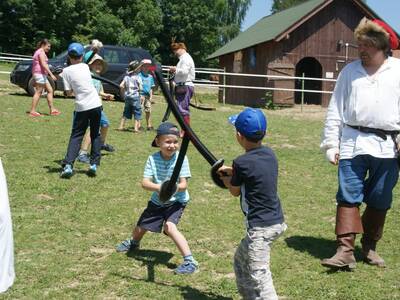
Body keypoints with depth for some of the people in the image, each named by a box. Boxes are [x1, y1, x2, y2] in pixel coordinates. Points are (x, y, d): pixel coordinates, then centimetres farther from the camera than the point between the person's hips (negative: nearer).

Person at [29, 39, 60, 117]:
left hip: (42, 75, 11)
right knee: (38, 92, -8)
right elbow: (43, 64, -21)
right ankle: (32, 111, -8)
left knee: (50, 90, 10)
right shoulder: (41, 52, -10)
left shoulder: (38, 52, 20)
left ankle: (52, 109, 10)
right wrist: (51, 74, -25)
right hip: (40, 74, -11)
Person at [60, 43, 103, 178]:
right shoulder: (85, 67, 7)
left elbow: (68, 92, -3)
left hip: (82, 107, -2)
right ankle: (94, 164, 8)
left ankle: (68, 165, -10)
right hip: (96, 104, 2)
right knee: (95, 135, 15)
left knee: (76, 136, 5)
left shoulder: (66, 71, -3)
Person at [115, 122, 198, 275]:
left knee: (170, 227, -28)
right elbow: (145, 183, -21)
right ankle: (133, 242, 55)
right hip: (157, 200, 4)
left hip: (176, 201, -4)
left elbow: (183, 184, -22)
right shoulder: (153, 159, -14)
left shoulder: (181, 158, -20)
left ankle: (190, 261, -22)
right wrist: (159, 187, -41)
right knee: (140, 227, 17)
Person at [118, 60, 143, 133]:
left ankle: (121, 126, 19)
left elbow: (121, 86, 1)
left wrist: (123, 94, 12)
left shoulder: (126, 77, 6)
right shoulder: (137, 77, -7)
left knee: (126, 112, 16)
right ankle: (136, 128, -3)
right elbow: (140, 88, -12)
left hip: (127, 96, 5)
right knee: (137, 112, 2)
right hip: (135, 96, -5)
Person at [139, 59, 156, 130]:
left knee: (148, 111, 8)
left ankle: (149, 125, 15)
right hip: (141, 94, -5)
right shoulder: (139, 75, -3)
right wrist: (139, 95, -13)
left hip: (148, 95, 6)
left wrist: (151, 96, 9)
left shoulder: (150, 77, 14)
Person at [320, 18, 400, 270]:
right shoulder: (350, 71, 9)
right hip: (353, 143, 0)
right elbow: (336, 109, 9)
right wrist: (331, 144, 4)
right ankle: (345, 251, -3)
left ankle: (370, 246, 26)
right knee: (348, 197, -5)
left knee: (379, 200, 10)